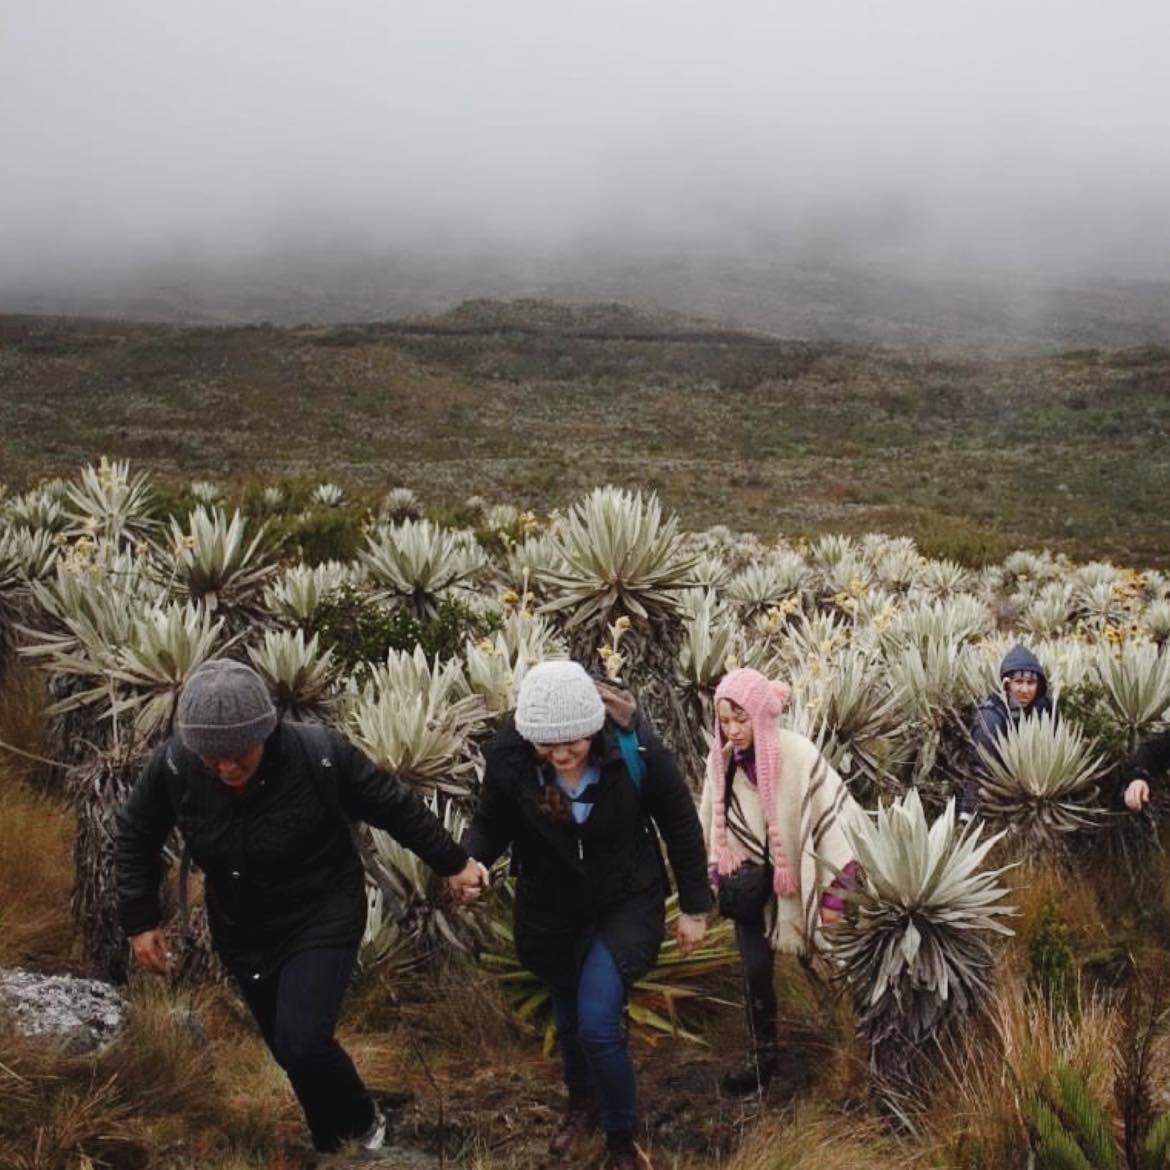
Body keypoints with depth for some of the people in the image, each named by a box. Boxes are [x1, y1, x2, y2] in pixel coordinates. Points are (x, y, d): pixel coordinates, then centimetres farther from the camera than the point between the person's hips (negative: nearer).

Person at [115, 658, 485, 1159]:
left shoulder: (319, 753, -28)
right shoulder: (173, 766, -21)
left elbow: (395, 806, -12)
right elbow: (135, 834, -1)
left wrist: (451, 862, -2)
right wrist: (140, 920, -2)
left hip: (323, 916, -4)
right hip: (241, 928, 4)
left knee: (302, 1044, -18)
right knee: (289, 1048, 14)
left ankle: (362, 1126, 13)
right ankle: (331, 1144, 40)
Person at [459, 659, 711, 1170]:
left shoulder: (635, 749, -25)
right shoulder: (507, 757, -22)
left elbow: (680, 825, -11)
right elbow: (491, 822, -6)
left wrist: (694, 907, -4)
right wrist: (468, 860, -29)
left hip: (628, 902, -2)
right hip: (552, 909, 3)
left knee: (598, 1024, -14)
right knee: (569, 1019, 19)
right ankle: (582, 1103, 52)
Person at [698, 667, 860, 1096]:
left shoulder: (798, 756, -21)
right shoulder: (722, 760, -7)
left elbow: (837, 818, -18)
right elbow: (712, 824, 9)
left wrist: (834, 894, -17)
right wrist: (716, 877, 11)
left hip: (793, 880, -3)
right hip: (749, 883, 3)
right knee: (756, 971, 3)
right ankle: (762, 1055, 17)